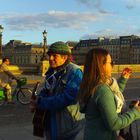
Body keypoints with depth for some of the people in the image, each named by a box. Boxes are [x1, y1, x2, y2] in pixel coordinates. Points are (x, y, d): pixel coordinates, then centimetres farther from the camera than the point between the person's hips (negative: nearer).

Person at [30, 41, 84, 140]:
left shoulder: (75, 72, -19)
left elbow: (68, 97, -29)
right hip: (50, 122, 7)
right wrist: (36, 102, -12)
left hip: (67, 124, -7)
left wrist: (40, 103, -23)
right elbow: (46, 91, 12)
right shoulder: (52, 71, 6)